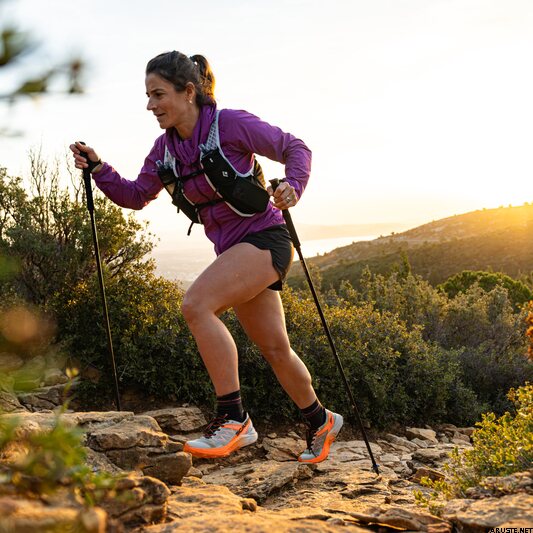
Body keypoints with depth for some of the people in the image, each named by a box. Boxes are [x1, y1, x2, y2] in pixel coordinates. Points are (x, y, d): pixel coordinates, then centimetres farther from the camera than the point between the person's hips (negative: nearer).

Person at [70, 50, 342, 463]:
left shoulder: (232, 125, -13)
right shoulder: (166, 147, 5)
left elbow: (296, 149, -4)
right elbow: (137, 196, 9)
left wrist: (293, 188, -22)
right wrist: (98, 169, -5)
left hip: (265, 238, -7)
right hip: (232, 250, 7)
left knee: (196, 304, -27)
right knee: (275, 349, 13)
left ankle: (233, 419, -18)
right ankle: (321, 421, 35)